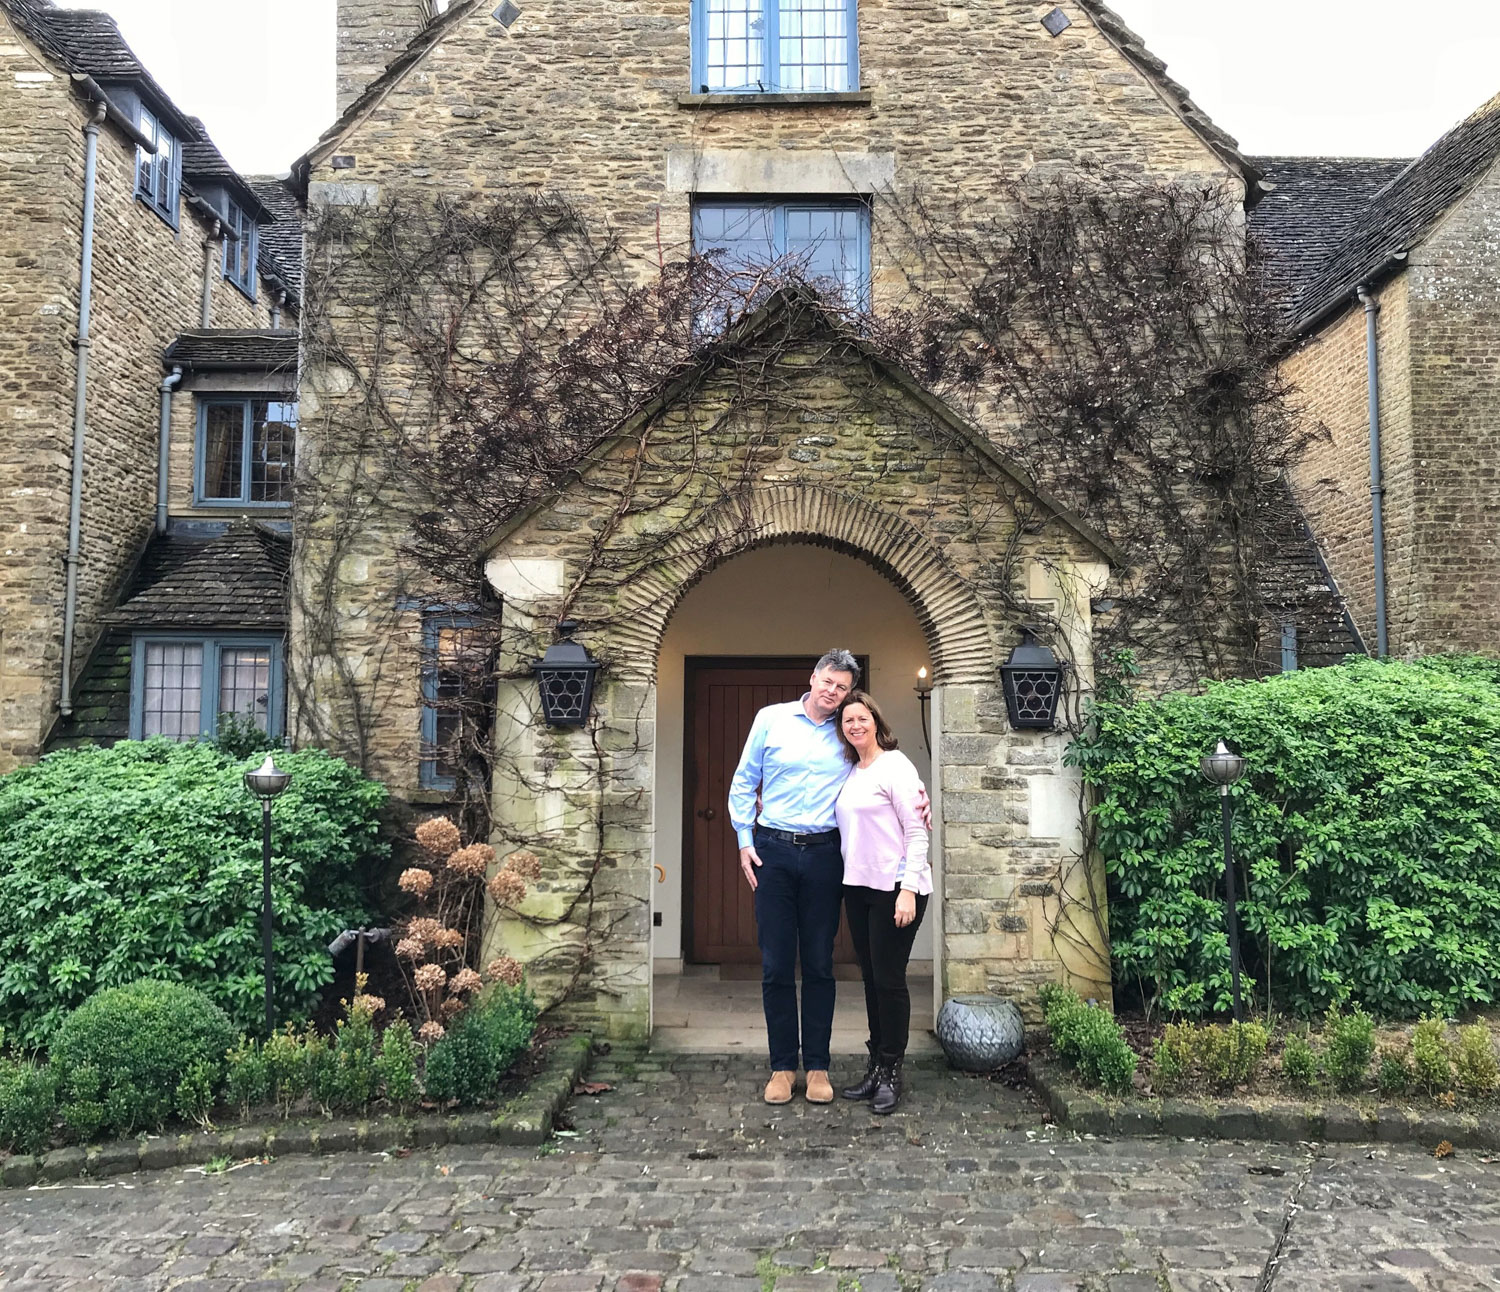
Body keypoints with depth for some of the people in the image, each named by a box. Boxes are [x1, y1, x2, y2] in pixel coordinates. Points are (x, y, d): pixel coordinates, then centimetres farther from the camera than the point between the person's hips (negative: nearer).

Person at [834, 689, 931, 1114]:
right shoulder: (851, 773, 13)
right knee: (871, 978, 13)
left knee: (889, 980, -1)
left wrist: (908, 890, -18)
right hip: (858, 887, 7)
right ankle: (876, 1067, 24)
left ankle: (890, 1074, 12)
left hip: (894, 887, -7)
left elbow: (916, 832, -12)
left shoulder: (896, 766, -8)